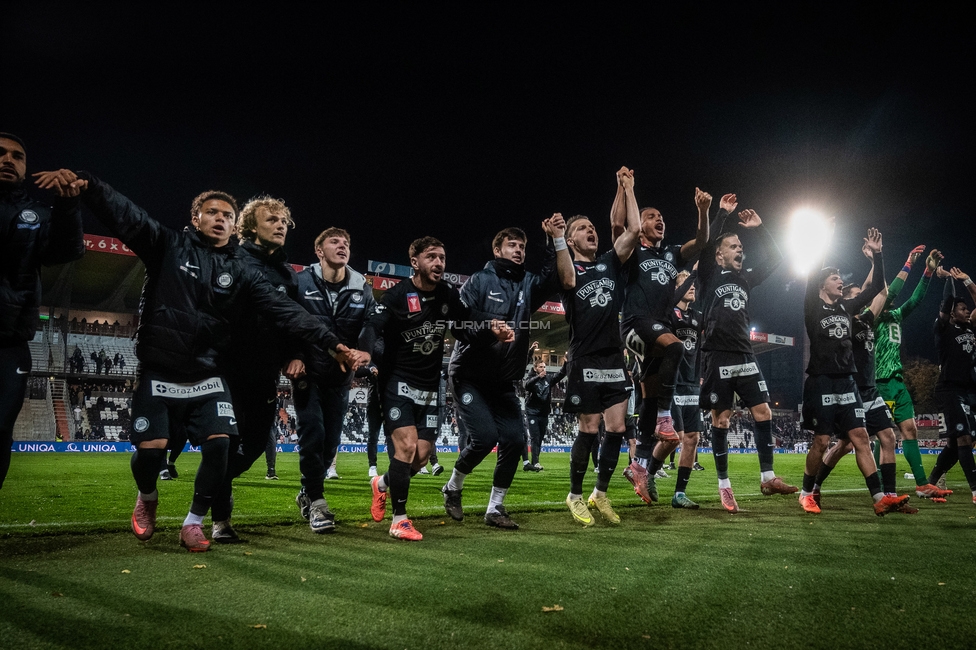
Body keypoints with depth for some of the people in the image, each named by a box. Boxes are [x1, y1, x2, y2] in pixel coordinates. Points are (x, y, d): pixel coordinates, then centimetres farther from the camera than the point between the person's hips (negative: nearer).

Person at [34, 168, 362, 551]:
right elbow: (125, 217, -14)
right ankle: (147, 498, 29)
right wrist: (84, 184, -33)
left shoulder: (240, 272, 3)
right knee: (150, 448, -7)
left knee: (218, 444, -11)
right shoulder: (170, 246, -1)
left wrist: (331, 342, -14)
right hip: (158, 373, -2)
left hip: (206, 376, 2)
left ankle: (194, 522, 10)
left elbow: (284, 311, -5)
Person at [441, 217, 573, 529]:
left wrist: (558, 239, -13)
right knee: (485, 437, -16)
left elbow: (565, 278, -6)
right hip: (470, 376, -5)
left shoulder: (528, 284, 7)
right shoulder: (479, 281, -7)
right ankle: (453, 488, 13)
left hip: (504, 382, 5)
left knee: (514, 439, -4)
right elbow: (458, 325, -16)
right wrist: (489, 328, -34)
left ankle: (495, 508, 13)